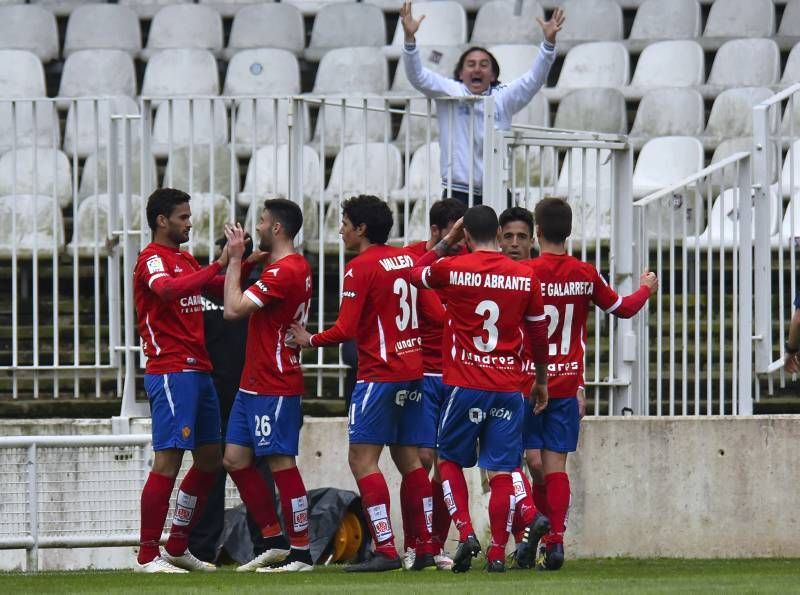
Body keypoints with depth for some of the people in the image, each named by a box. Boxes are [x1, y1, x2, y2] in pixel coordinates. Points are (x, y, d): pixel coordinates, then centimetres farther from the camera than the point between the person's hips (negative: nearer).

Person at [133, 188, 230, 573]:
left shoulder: (185, 259, 19)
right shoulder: (153, 259, -9)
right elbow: (168, 289, -30)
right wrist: (217, 265, -31)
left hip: (198, 371, 10)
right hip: (171, 373, -10)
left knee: (210, 458, 12)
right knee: (169, 458, -12)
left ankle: (177, 547, 19)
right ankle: (147, 556, -11)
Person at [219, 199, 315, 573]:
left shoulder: (283, 272, -18)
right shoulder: (297, 267, 15)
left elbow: (234, 310, -20)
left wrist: (235, 258, -12)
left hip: (273, 387, -11)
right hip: (254, 384, 11)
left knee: (281, 464, -7)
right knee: (235, 460, 11)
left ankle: (300, 553, -4)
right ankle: (275, 542, 16)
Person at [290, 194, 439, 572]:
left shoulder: (360, 268, -11)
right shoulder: (407, 259, 11)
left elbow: (345, 330, -15)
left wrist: (310, 341, 1)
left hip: (380, 374, -8)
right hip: (413, 370, 8)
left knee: (362, 458, -7)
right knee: (409, 459, 12)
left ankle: (385, 549, -16)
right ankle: (426, 548, 10)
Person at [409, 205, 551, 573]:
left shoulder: (452, 269, -6)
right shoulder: (525, 277, 1)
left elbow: (415, 274, 16)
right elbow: (538, 334, 10)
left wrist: (447, 241, 22)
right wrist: (541, 381, 21)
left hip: (466, 387, -2)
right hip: (509, 388, 2)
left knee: (450, 461, 15)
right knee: (501, 470, 4)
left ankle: (465, 532, -2)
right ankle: (498, 552, 2)